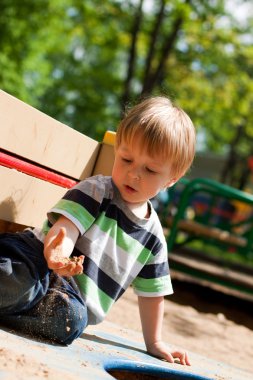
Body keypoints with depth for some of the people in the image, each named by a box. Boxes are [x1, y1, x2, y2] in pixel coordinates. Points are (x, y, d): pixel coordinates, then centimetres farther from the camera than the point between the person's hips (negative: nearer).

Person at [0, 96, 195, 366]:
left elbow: (151, 292, 23)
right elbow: (64, 226, -20)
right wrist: (58, 255, -43)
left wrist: (154, 343, 26)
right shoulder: (97, 190, -3)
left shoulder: (154, 237, 11)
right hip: (38, 262, -4)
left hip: (72, 298, 4)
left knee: (70, 321, -35)